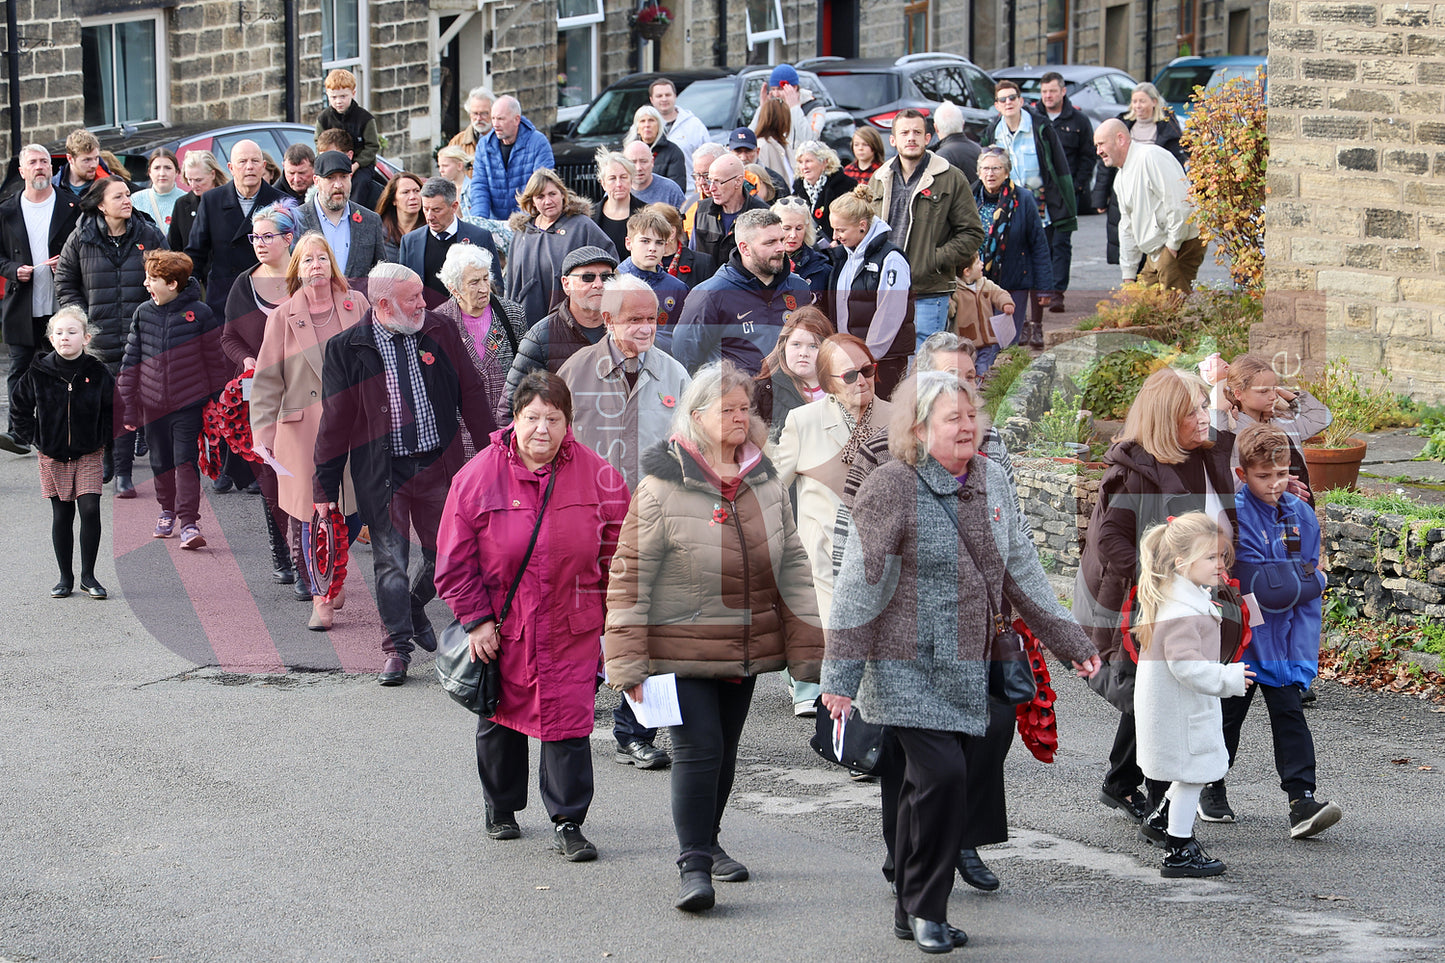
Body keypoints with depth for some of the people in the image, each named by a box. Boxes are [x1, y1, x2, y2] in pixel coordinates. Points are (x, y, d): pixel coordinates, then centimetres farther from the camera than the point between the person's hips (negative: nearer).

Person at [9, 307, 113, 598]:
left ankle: (88, 576, 3)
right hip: (52, 456, 1)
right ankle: (65, 578, 16)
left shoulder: (96, 373, -6)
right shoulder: (39, 372, -5)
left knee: (90, 509, -10)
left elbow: (115, 407, 7)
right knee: (61, 515, 5)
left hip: (89, 454, -1)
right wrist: (33, 437, 2)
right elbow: (19, 407, 8)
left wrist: (104, 437, 1)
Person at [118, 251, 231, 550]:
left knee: (186, 460, -11)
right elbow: (131, 362, 8)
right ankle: (168, 510, 34)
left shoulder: (198, 313, -8)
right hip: (154, 404, 4)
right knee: (161, 461, 14)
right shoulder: (143, 314, 3)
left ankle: (189, 522, -13)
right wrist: (128, 407, 7)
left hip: (190, 402, -4)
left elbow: (216, 358, -1)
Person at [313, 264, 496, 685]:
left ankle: (416, 609, 37)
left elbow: (470, 393, 7)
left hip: (437, 464, 2)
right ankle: (397, 646, 13)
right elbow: (335, 420, -2)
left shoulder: (440, 333, 1)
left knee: (445, 554, 8)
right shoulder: (346, 349, -6)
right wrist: (325, 485, -1)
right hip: (382, 472, -2)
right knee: (390, 561, 1)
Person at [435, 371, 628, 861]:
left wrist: (610, 617, 3)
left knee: (568, 722, -7)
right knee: (500, 718, 16)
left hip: (570, 628, -1)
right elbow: (455, 559, -4)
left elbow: (617, 552, 4)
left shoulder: (597, 477, -5)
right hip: (499, 630, 1)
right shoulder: (478, 477, -8)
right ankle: (501, 811, 34)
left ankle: (568, 823, 0)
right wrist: (475, 618, -8)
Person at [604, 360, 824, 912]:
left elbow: (792, 567, 11)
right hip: (681, 649, -6)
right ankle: (693, 866, -9)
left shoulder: (766, 484, 5)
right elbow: (630, 577, -10)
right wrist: (628, 665, -13)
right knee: (697, 749, -12)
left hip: (746, 649, 6)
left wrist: (807, 649, 7)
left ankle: (707, 841, 34)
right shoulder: (661, 488, -12)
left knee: (726, 749, 16)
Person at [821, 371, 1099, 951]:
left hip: (963, 670, 6)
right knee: (942, 773, -18)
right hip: (906, 668, -6)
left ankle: (912, 914, 21)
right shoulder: (892, 488, -13)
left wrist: (1071, 643, 15)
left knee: (931, 787, 9)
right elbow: (859, 585, -12)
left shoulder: (990, 481, 7)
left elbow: (1020, 570, 15)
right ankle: (925, 910, -3)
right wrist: (840, 676, -14)